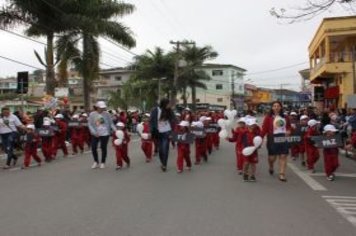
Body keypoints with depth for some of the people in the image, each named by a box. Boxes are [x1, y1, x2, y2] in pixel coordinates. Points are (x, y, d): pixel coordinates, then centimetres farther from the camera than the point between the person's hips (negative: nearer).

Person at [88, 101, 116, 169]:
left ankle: (103, 163, 20)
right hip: (95, 134, 1)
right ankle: (96, 162, 23)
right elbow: (90, 124, -3)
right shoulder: (92, 114, -3)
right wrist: (94, 132, -13)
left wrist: (115, 130, -12)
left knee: (104, 148, 4)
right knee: (93, 148, 1)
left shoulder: (106, 114, -3)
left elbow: (111, 123, 1)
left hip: (105, 134, -1)